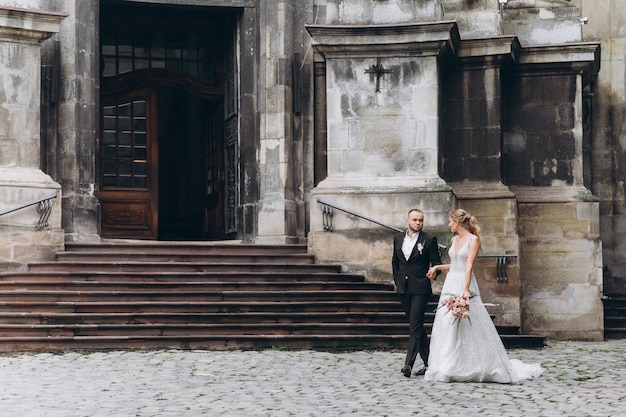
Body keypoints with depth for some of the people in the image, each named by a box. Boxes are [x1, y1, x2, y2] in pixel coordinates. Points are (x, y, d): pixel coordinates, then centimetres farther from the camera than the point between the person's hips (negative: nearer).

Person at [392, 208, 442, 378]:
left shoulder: (429, 239, -4)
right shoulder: (398, 237, 10)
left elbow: (436, 263, -2)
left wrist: (432, 274, -19)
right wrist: (397, 280, 15)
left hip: (420, 289, -6)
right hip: (403, 289, 6)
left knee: (415, 326, -12)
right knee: (416, 326, 12)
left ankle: (409, 364, -18)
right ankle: (428, 362, 21)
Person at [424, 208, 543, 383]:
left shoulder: (473, 239, -8)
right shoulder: (454, 240, 14)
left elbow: (469, 266, -18)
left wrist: (466, 290, -25)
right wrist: (438, 267, 20)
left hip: (464, 285, -7)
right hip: (450, 284, 7)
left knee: (470, 327, -7)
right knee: (447, 327, 3)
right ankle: (448, 368, 7)